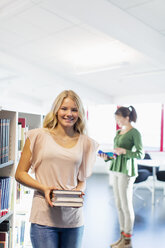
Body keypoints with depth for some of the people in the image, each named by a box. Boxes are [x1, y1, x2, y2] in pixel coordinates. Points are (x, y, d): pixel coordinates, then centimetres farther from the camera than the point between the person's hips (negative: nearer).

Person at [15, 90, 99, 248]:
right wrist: (44, 188, -14)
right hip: (44, 217, -3)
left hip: (73, 219, 3)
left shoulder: (85, 143, 7)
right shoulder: (38, 136, -1)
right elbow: (20, 174, 1)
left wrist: (79, 191, -6)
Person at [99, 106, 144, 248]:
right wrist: (107, 157, 3)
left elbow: (140, 154, -13)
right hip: (116, 170, 8)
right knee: (119, 205, 12)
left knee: (126, 206, -1)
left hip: (127, 171, -8)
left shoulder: (134, 133, -9)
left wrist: (124, 151, -22)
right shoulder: (118, 132, 14)